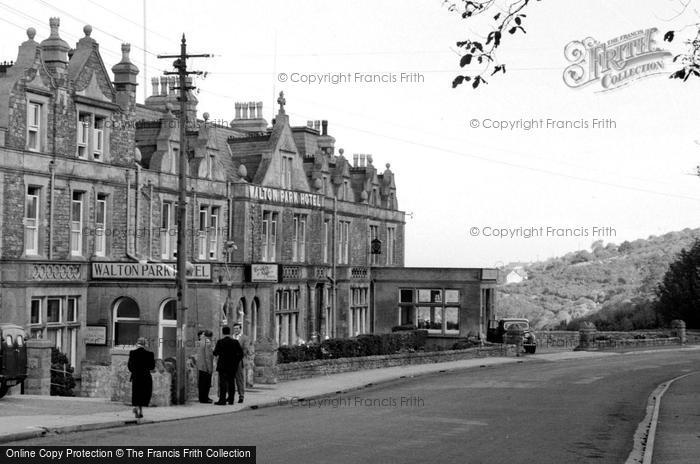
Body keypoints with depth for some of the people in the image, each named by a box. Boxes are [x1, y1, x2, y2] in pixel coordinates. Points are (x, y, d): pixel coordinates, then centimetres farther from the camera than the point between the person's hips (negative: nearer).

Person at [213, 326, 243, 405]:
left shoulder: (220, 342, -9)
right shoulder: (235, 342, 0)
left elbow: (215, 353, -6)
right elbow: (241, 353, 1)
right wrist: (237, 361, 13)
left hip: (223, 365, -3)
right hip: (233, 366, 3)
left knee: (223, 382, -3)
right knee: (231, 382, 8)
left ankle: (222, 400, -7)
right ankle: (231, 399, 9)